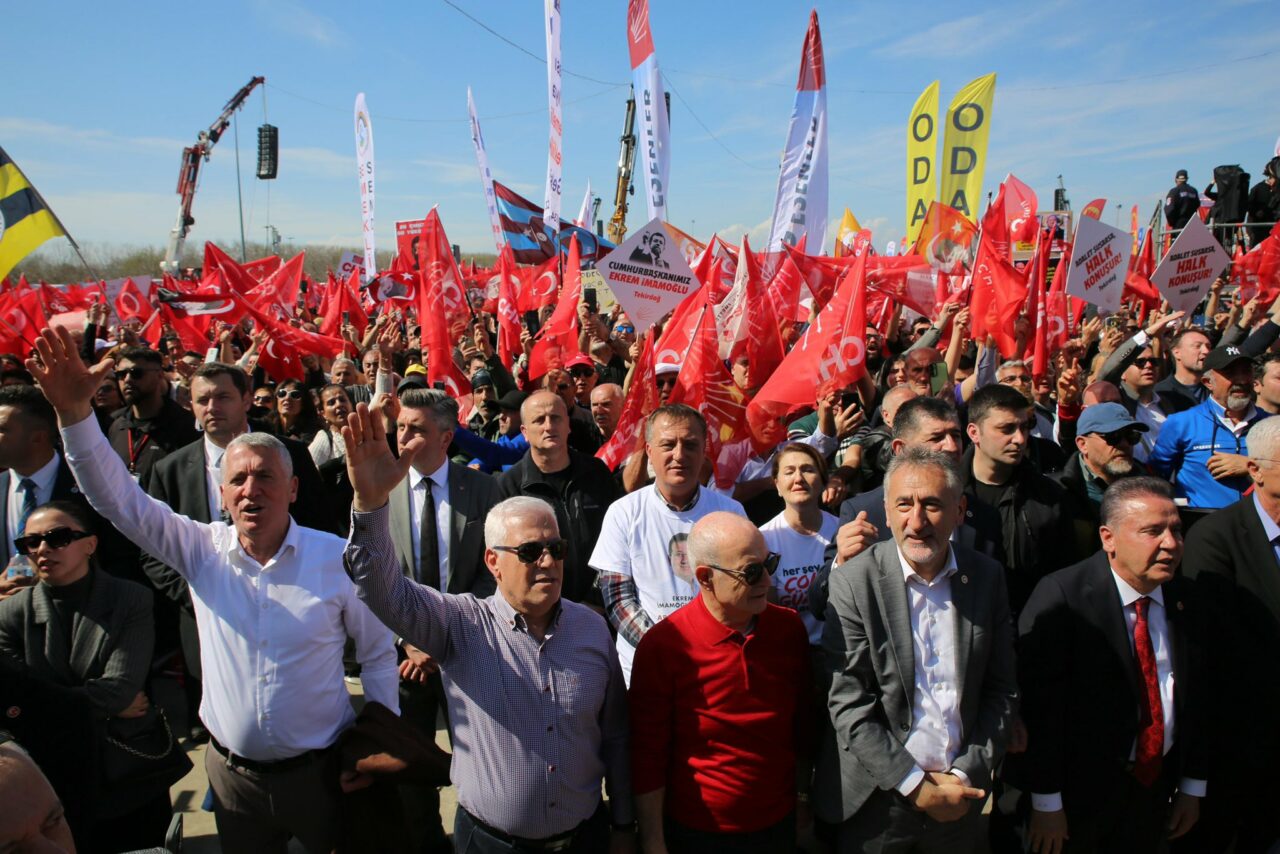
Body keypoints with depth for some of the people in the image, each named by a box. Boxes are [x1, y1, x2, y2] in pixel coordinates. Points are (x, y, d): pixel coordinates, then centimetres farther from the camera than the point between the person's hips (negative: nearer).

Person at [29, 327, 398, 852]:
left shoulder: (336, 556, -13)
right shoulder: (201, 550, -5)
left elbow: (378, 651, -4)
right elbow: (116, 497, -12)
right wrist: (74, 411, -24)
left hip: (319, 771, -2)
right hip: (231, 773, 3)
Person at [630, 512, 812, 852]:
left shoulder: (789, 628, -7)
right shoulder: (662, 646, -20)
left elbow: (802, 723, 5)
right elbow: (648, 755, -12)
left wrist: (803, 797, 10)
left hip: (778, 825, 4)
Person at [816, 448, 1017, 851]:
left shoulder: (987, 576, -2)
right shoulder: (854, 582, -14)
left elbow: (1001, 691, 3)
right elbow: (849, 706, -14)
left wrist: (969, 773, -5)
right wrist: (915, 784, -14)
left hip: (959, 797, 3)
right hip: (877, 796, -3)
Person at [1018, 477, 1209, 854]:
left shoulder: (1184, 598, 0)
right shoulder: (1061, 597, -21)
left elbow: (1197, 695, 8)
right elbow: (1039, 705, -21)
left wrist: (1193, 787, 10)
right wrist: (1047, 802, -18)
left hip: (1156, 789, 6)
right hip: (1079, 789, -5)